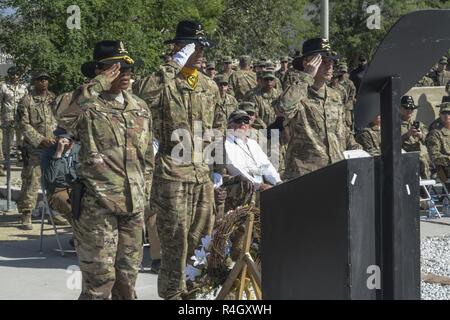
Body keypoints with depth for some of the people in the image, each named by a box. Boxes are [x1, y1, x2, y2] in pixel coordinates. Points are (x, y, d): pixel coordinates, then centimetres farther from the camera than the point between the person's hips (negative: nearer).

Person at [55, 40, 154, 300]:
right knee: (100, 278, -4)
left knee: (128, 276, 13)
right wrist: (98, 85, -26)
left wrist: (145, 195, 17)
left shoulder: (141, 108, 12)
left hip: (134, 206, 6)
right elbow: (63, 115, -32)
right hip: (97, 205, -6)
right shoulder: (88, 106, -7)